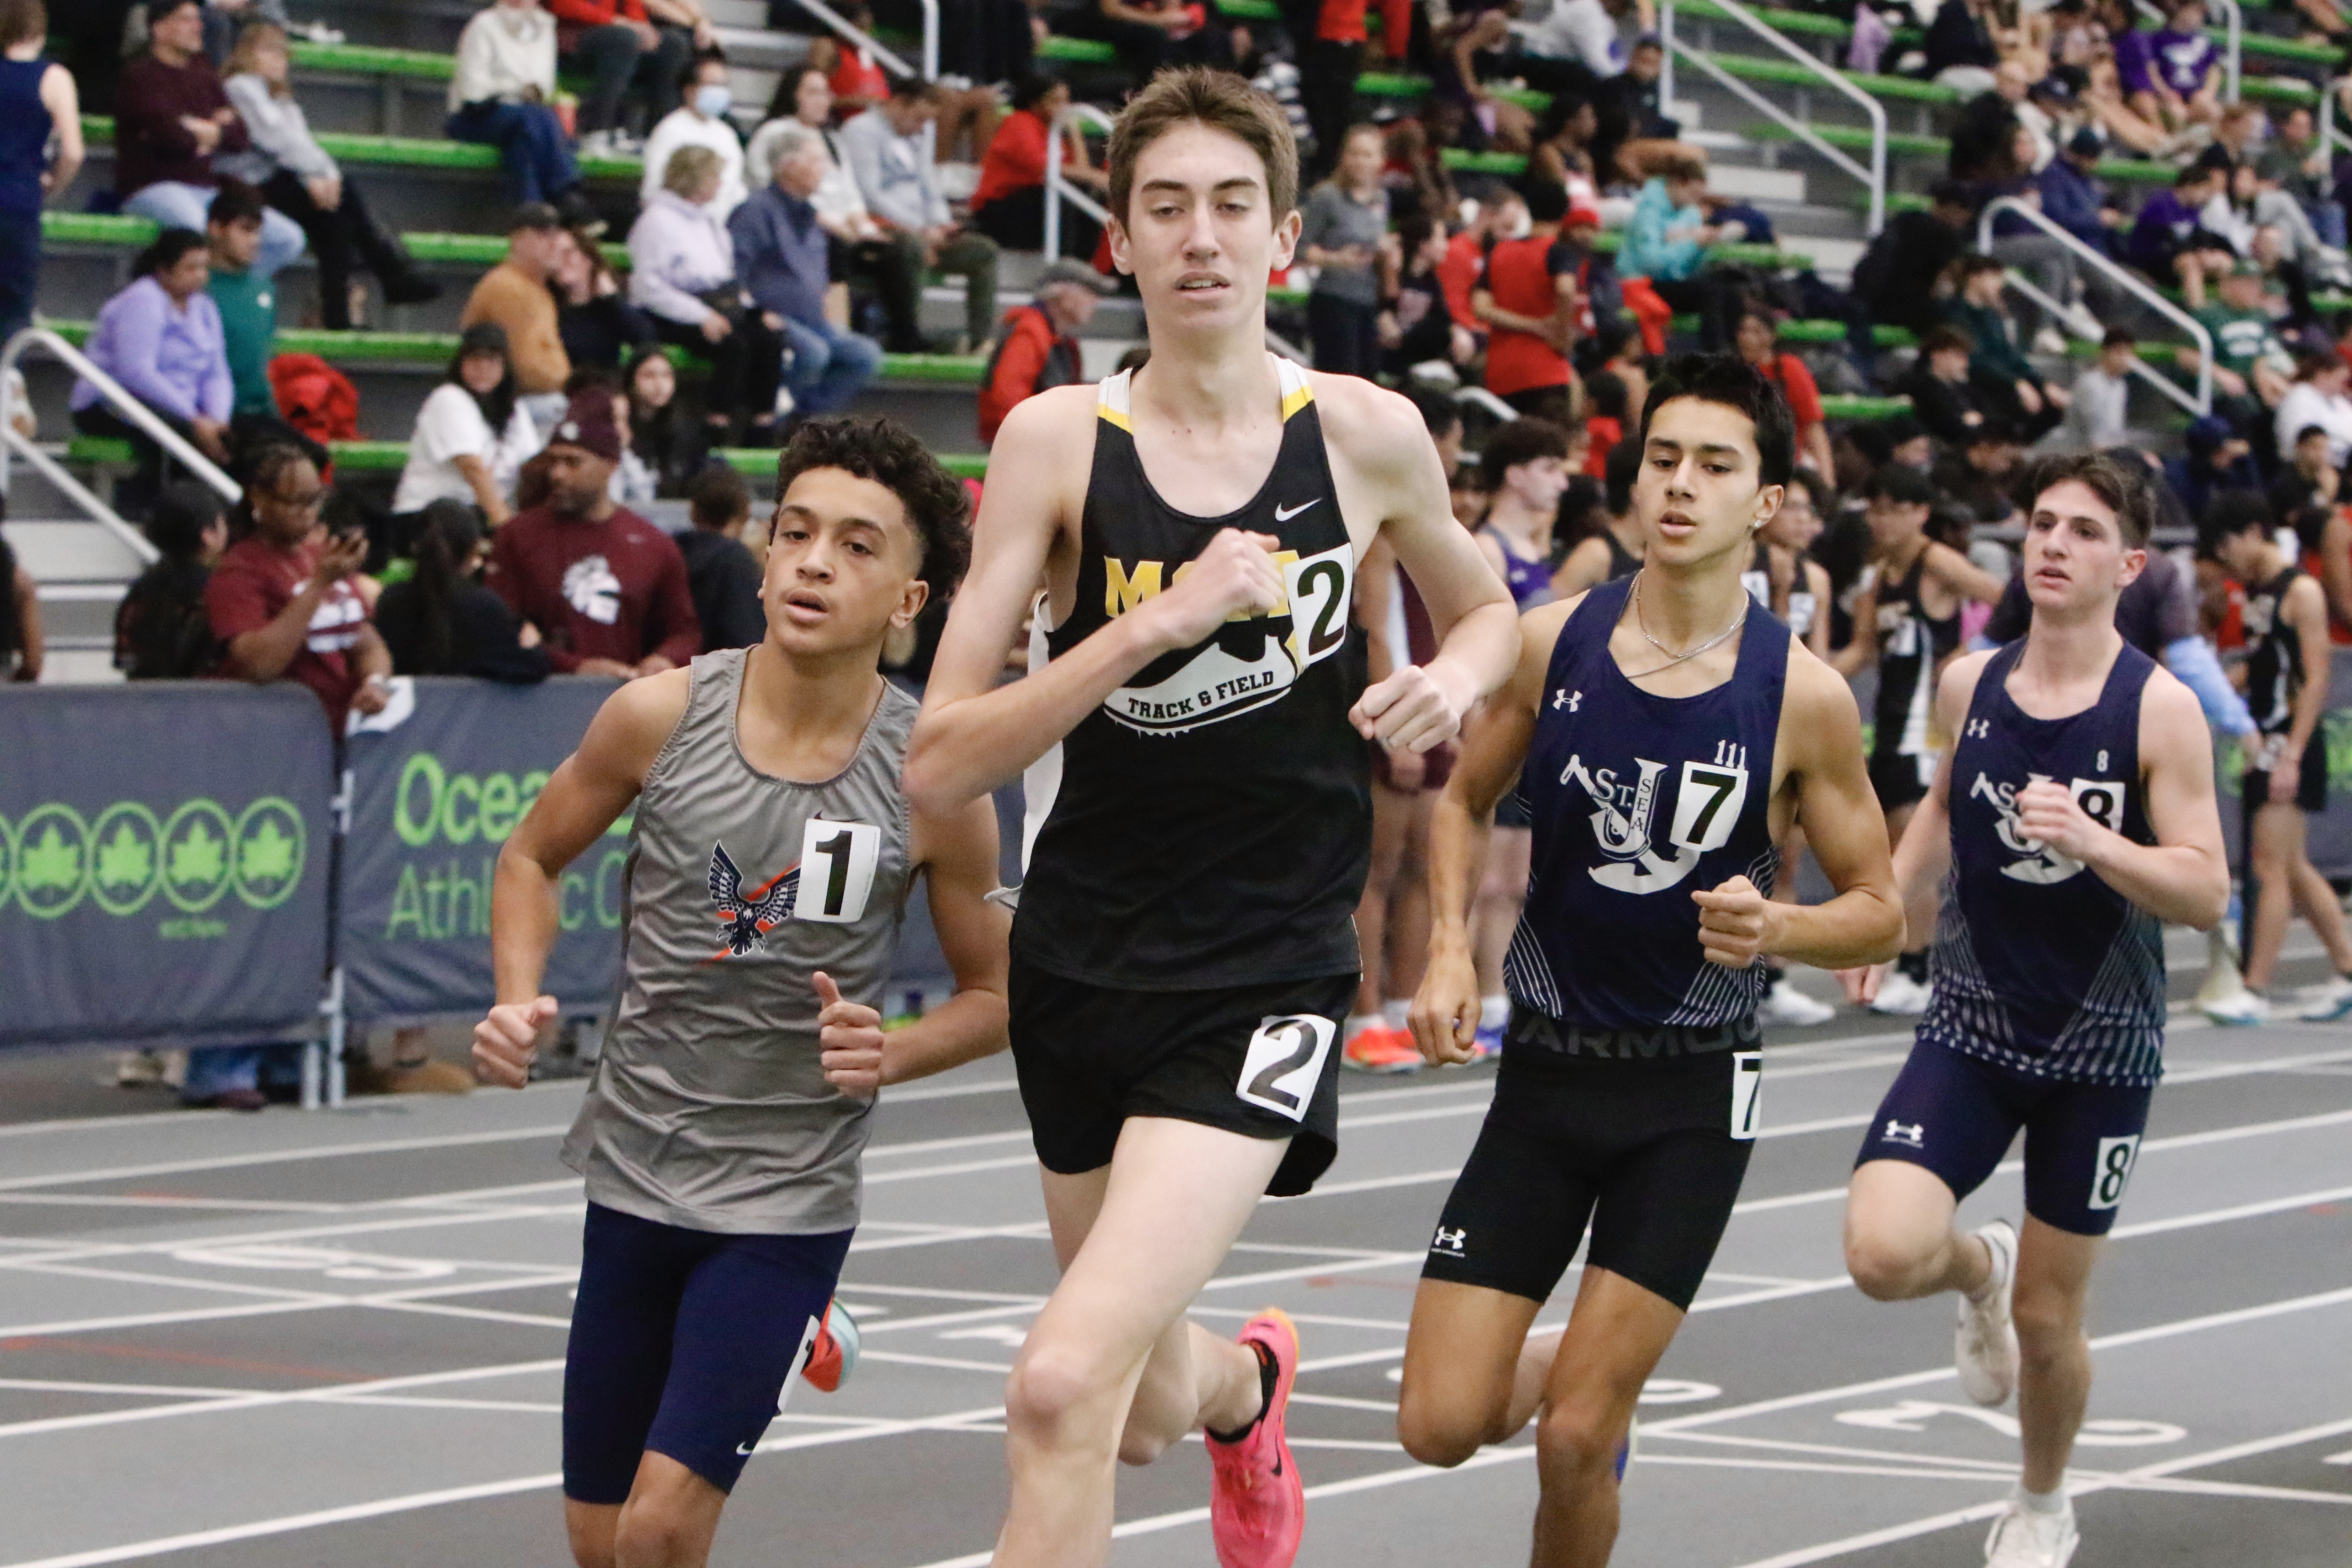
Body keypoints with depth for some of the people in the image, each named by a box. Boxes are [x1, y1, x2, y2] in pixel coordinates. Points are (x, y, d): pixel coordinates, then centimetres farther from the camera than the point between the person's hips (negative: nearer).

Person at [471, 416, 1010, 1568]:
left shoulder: (933, 785, -11)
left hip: (788, 1198, -3)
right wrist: (520, 1000, -7)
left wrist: (893, 1053, -16)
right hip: (636, 1165, 3)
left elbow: (994, 992, 2)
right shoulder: (660, 716, -8)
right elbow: (533, 858, 9)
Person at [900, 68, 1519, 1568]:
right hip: (1085, 958, 2)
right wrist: (1156, 625, -22)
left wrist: (1454, 679, -4)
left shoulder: (1366, 433, -3)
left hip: (1268, 976, -2)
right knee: (1144, 1414, 22)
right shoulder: (1060, 438, -6)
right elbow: (939, 765, -12)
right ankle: (1251, 1386, 59)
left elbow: (1484, 609, 19)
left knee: (1067, 1384, -24)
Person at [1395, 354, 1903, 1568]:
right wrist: (1449, 951, -3)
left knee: (1574, 1440, -8)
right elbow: (1464, 803, 13)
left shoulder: (1801, 696, -9)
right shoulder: (1550, 645, -3)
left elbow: (1879, 909, -1)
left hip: (1691, 1096, -2)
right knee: (1440, 1426, -3)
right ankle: (1561, 1369, 31)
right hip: (1545, 1068, 2)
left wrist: (1774, 930, -21)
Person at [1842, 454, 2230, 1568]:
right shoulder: (1969, 685, 0)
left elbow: (2205, 893, -16)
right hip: (1971, 1027, 2)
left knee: (2045, 1320, 7)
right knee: (1883, 1254, -20)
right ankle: (1980, 1269, 18)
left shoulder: (2159, 709, -12)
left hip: (2102, 1047, -2)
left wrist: (2091, 840, -30)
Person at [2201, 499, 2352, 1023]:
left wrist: (2292, 755, -21)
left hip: (2291, 744, -9)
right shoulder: (2255, 592, 13)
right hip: (2262, 742, 9)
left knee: (2270, 869, -8)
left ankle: (2255, 993, -8)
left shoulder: (2301, 591, -12)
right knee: (2294, 870, 13)